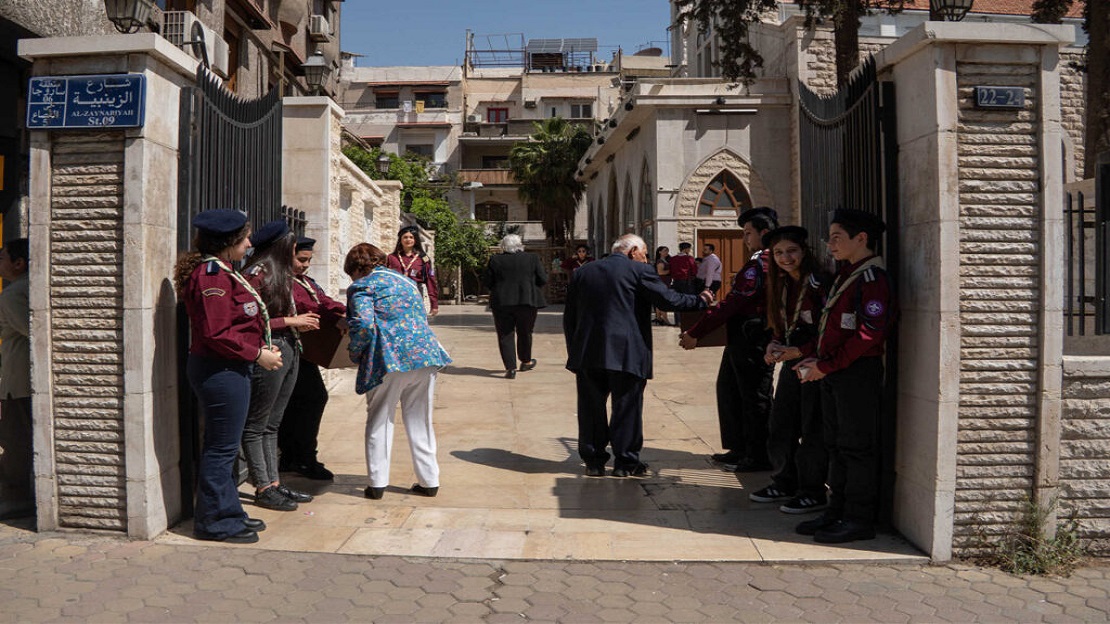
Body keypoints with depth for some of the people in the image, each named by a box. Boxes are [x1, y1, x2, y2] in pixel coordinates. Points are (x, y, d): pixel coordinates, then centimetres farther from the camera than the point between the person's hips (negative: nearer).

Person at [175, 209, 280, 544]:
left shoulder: (218, 271, 14)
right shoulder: (213, 274, -18)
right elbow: (216, 334, -24)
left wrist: (260, 348, 9)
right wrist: (257, 355, -16)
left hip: (226, 369, 11)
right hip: (222, 371, -11)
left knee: (221, 446, 18)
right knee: (222, 448, 0)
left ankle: (228, 513, 30)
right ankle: (216, 521, 12)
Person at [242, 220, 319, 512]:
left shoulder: (280, 272, 15)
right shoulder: (257, 273, -12)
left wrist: (300, 322, 4)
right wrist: (289, 321, -13)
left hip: (289, 351, 9)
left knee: (272, 424, 15)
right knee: (257, 425, 2)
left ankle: (274, 483, 22)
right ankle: (263, 488, 8)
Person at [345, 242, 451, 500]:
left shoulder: (362, 286, 0)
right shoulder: (406, 281, 22)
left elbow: (363, 324, -14)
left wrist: (355, 353, 0)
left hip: (390, 359, -6)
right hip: (426, 354, 6)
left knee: (380, 421, 10)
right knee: (420, 420, 15)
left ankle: (378, 483, 10)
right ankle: (429, 481, 18)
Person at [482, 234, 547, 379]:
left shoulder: (495, 260, -1)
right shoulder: (533, 259, -2)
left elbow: (486, 280, 2)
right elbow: (543, 279, 0)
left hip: (502, 302, 0)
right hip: (528, 301, 1)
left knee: (505, 335, 5)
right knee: (525, 333, 18)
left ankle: (510, 367, -2)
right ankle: (526, 361, 32)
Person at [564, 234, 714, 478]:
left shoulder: (583, 273, 13)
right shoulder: (639, 271, -2)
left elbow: (569, 318, 13)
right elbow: (669, 299, -4)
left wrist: (575, 352, 18)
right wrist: (700, 301, 11)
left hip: (587, 354, 4)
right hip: (626, 353, -4)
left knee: (591, 407, 11)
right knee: (627, 407, 7)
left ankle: (593, 461, 17)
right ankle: (626, 462, 13)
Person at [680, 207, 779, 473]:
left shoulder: (759, 264, -18)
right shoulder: (772, 260, 14)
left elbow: (732, 304, -22)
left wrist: (695, 333, -19)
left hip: (751, 341, -11)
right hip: (743, 340, 11)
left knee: (754, 397, 0)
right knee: (729, 388, 18)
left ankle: (759, 456, 11)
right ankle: (739, 449, 27)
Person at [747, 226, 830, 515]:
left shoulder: (818, 282, -15)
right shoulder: (781, 284, 10)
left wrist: (799, 351, -20)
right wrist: (774, 346, -1)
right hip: (791, 361, 8)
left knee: (812, 429, -1)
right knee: (780, 426, 13)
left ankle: (813, 493, 11)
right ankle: (785, 484, 28)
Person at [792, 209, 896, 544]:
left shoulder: (872, 278, -14)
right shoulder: (845, 275, 16)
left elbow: (868, 334, -23)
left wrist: (826, 365, -20)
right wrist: (812, 357, 5)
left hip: (858, 374, -9)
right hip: (834, 374, 10)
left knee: (857, 447, -1)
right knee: (836, 445, 15)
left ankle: (859, 520, 9)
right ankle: (838, 512, 25)